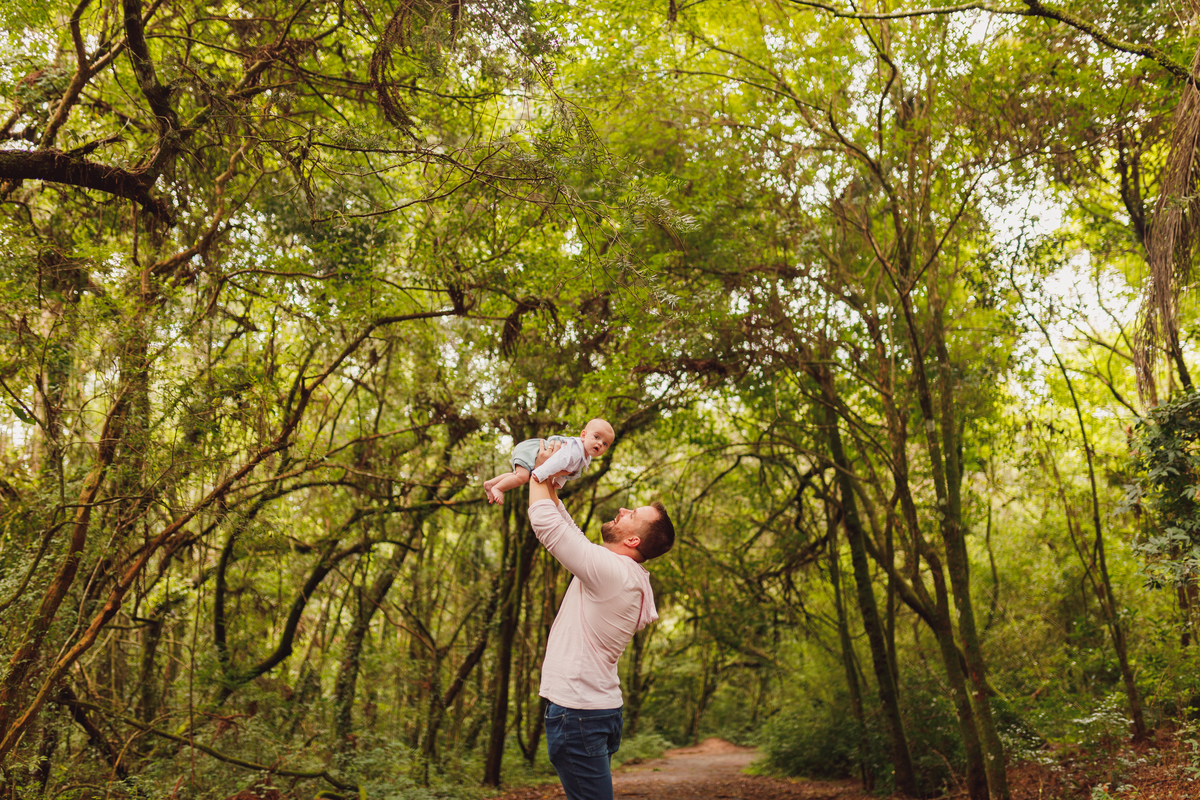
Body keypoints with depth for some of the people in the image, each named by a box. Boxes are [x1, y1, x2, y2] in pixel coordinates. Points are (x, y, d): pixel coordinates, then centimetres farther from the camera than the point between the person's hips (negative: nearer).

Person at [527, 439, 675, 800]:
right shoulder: (624, 575, 11)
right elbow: (569, 532, 21)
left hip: (577, 712, -10)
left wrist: (541, 471, -1)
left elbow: (544, 522, -16)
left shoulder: (611, 569, -18)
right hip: (599, 707, 10)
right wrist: (551, 487, 19)